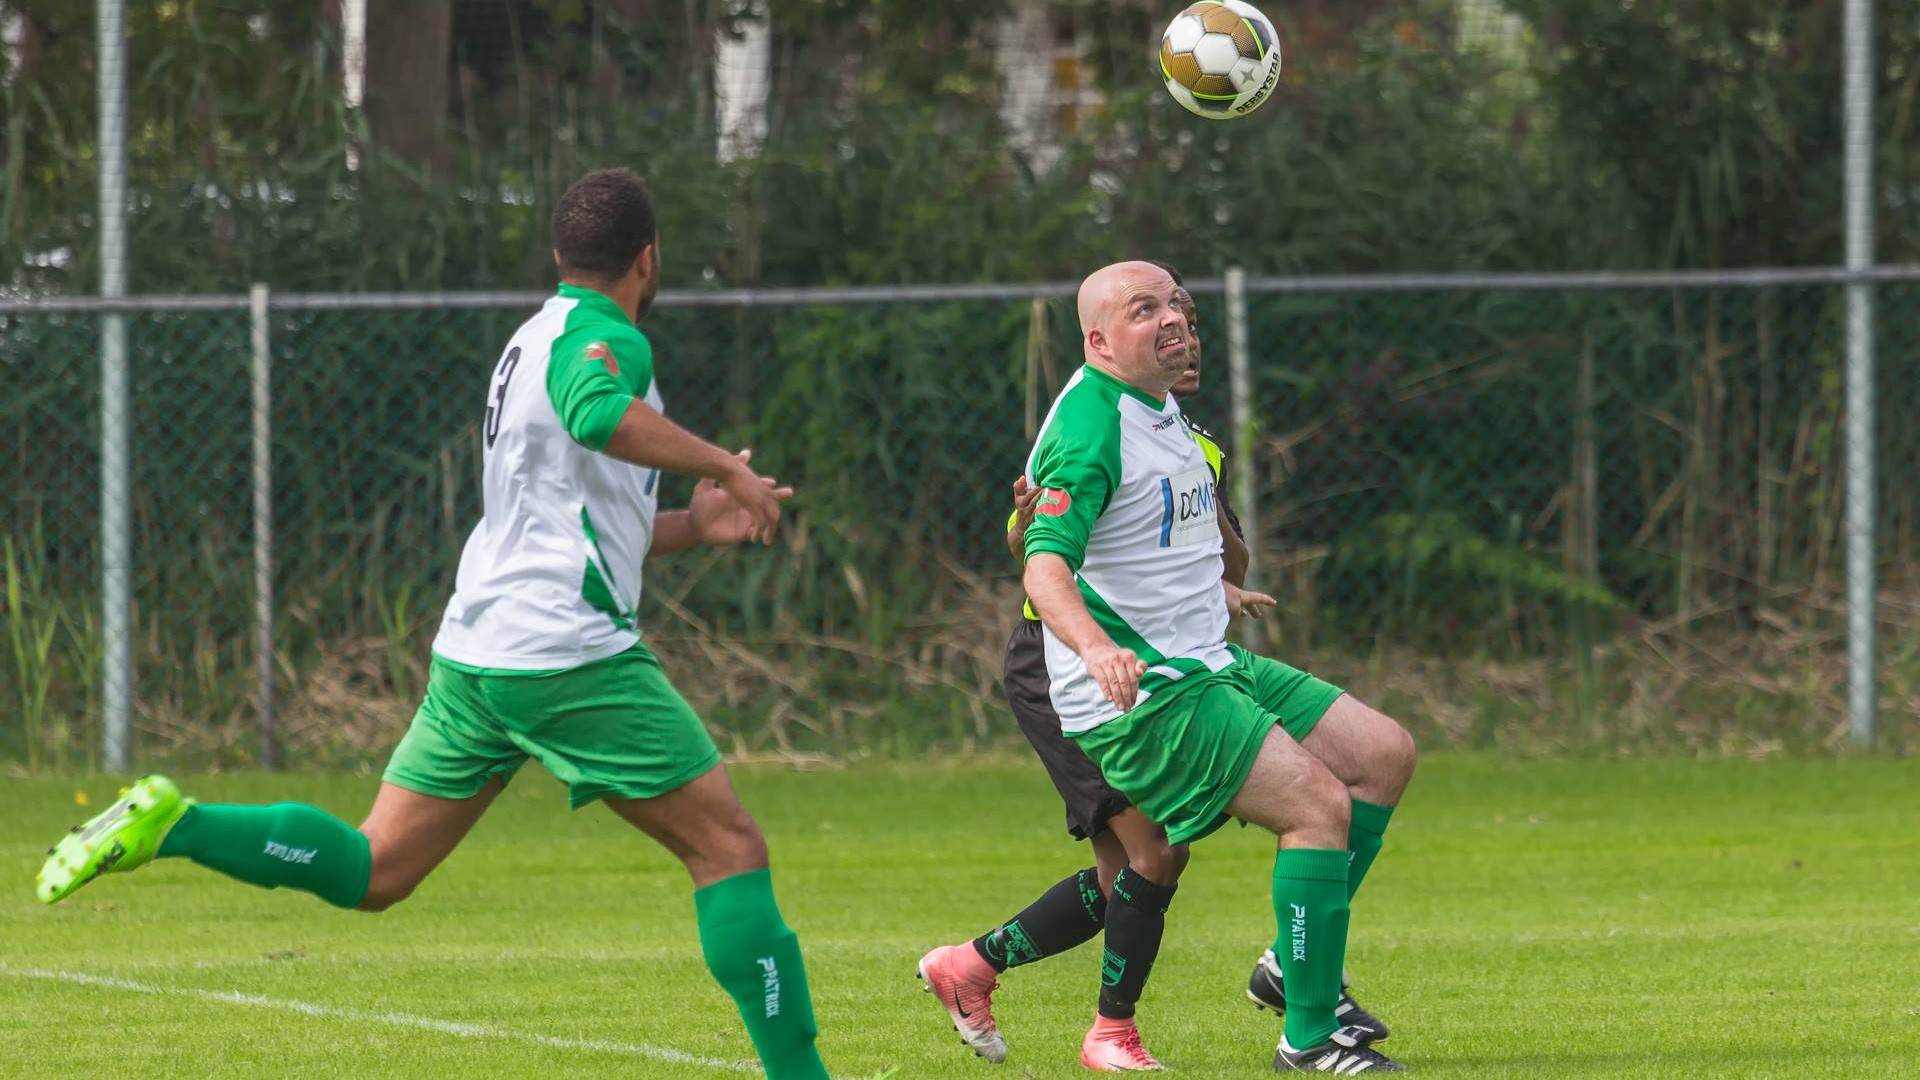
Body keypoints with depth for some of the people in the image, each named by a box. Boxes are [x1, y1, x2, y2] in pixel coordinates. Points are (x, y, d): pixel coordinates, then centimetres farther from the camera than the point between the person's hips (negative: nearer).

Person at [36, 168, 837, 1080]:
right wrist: (725, 467, -25)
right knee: (730, 848, -1)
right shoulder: (598, 335, -7)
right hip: (570, 655, -9)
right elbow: (599, 412, -34)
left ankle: (170, 826, -7)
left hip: (476, 654, 9)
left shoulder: (536, 340, 22)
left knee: (373, 871, 8)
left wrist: (694, 527, 21)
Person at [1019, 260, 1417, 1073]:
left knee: (1383, 754, 8)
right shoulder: (1090, 429, -18)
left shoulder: (1158, 412, 13)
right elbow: (1045, 564, -30)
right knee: (1321, 806, -19)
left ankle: (1295, 965, 12)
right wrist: (1096, 647, -47)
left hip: (1206, 666, 10)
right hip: (1141, 693, -10)